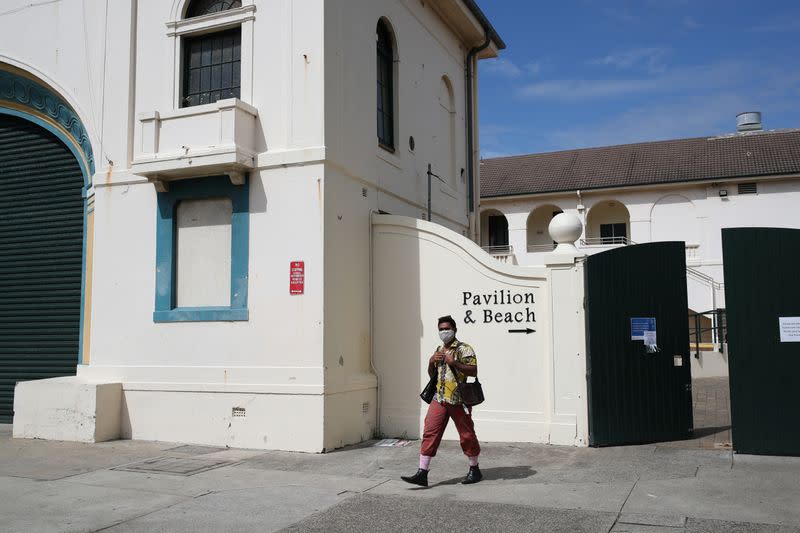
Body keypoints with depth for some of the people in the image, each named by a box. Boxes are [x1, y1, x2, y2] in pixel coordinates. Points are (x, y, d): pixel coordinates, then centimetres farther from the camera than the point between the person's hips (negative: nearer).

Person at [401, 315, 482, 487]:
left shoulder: (464, 349, -5)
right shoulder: (439, 350, 16)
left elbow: (473, 371, -13)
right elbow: (432, 375, 23)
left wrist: (454, 363, -22)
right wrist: (431, 362, 3)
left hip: (459, 400, -5)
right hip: (439, 400, 6)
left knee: (467, 435, 7)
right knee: (429, 433, -3)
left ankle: (474, 470, 25)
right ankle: (422, 474, -2)